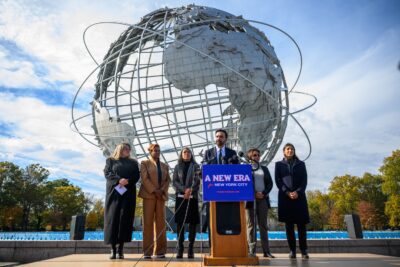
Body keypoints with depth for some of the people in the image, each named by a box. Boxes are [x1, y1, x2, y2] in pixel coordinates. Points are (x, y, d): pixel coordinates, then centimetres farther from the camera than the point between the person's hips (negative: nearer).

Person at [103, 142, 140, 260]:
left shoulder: (133, 163, 18)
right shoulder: (111, 160, 14)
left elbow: (136, 176, 7)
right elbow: (107, 173, 0)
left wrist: (127, 181, -13)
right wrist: (119, 180, -16)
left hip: (128, 193, 1)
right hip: (114, 192, -1)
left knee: (125, 218, -7)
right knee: (113, 217, -7)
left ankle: (121, 248, -3)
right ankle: (113, 249, -3)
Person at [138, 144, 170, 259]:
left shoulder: (165, 166, 20)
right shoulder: (144, 163, 9)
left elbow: (167, 180, 11)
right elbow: (144, 178, -4)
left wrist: (162, 191, -6)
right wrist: (154, 190, -13)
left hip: (161, 196, 3)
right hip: (149, 195, -3)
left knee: (161, 222, 1)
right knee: (148, 222, -4)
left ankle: (160, 251, 5)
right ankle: (147, 251, 0)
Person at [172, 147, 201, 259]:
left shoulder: (195, 166, 10)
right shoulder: (177, 167, 13)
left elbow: (197, 180, -1)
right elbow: (174, 182, 4)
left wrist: (190, 191, -17)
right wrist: (184, 190, -11)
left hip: (192, 197, -1)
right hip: (180, 197, 1)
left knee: (192, 222, -3)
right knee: (180, 222, -2)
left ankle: (190, 249, 3)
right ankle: (180, 248, 3)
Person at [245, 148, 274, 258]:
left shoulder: (264, 169, 16)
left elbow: (270, 183, 9)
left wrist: (263, 193, -7)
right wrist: (254, 194, -13)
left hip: (263, 199, 3)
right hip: (250, 199, -3)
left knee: (263, 225, 5)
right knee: (251, 225, -1)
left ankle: (266, 251, 8)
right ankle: (252, 251, 2)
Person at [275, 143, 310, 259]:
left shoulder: (301, 164, 14)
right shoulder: (279, 164, 11)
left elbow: (304, 180, 5)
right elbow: (278, 181, 2)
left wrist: (298, 192, -11)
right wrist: (287, 193, -11)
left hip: (299, 196, 1)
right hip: (285, 197, 0)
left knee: (301, 223, -2)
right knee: (288, 224, 1)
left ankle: (304, 250, 4)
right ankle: (292, 250, 6)